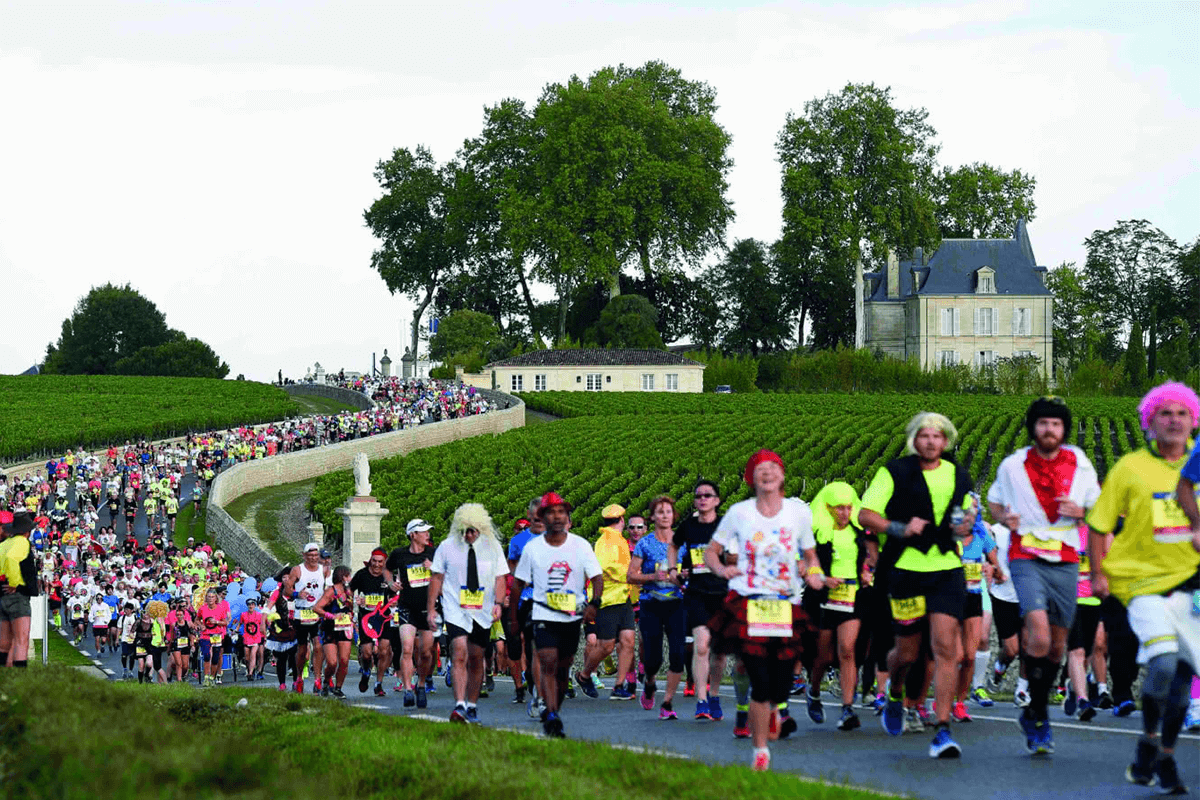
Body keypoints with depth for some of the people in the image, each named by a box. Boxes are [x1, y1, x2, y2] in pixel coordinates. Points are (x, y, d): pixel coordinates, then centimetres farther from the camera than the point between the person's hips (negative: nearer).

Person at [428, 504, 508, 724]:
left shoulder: (492, 547, 3)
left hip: (482, 614, 2)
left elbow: (500, 578, 5)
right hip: (455, 612, -2)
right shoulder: (447, 547, 0)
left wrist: (498, 603, -10)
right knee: (459, 656, -16)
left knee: (476, 660, 8)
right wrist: (431, 608, 3)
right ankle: (459, 706, -23)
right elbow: (437, 578, 5)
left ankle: (472, 706, 21)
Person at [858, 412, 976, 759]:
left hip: (948, 571, 2)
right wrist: (900, 529, -18)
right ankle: (894, 695, 43)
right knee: (907, 652, 8)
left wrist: (966, 525, 2)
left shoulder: (958, 477, 10)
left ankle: (943, 730, -11)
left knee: (945, 647, -12)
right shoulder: (895, 472, -1)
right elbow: (865, 515, -3)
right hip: (907, 570, -2)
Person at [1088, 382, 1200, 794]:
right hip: (1143, 580, -4)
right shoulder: (1130, 468, -3)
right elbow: (1099, 524, 1)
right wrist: (1097, 574, -3)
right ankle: (1148, 742, 2)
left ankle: (1165, 757, 24)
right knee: (1163, 662, -21)